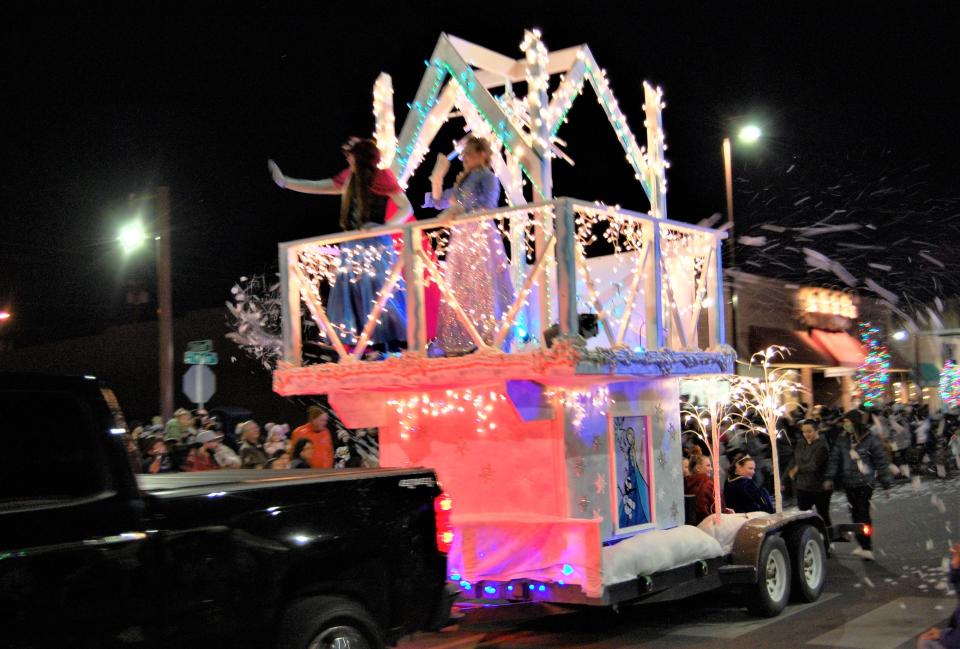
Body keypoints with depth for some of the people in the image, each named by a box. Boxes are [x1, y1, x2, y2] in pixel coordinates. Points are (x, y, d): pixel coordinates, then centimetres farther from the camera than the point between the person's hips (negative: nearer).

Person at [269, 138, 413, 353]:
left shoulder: (382, 177, -6)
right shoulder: (349, 178, 14)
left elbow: (406, 208, -9)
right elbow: (319, 187, 24)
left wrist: (382, 226, -22)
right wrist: (284, 181, 27)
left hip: (375, 246, -7)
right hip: (353, 246, 7)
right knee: (349, 294, 2)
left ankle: (394, 348, -5)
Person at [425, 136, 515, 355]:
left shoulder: (487, 177, 0)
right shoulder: (462, 181, 21)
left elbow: (488, 203, -19)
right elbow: (438, 202, 23)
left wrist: (458, 209, -28)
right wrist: (437, 177, 11)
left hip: (481, 237, -8)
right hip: (460, 240, 8)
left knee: (481, 290, -11)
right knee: (458, 292, 2)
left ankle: (488, 340, -11)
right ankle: (462, 344, 2)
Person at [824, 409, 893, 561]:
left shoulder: (869, 439, -6)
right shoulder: (842, 439, 6)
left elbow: (881, 461, -2)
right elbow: (834, 459, 6)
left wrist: (886, 483, -2)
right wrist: (829, 478, -4)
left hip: (865, 482, -5)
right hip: (849, 483, 5)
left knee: (863, 514, -10)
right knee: (855, 514, 8)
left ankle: (866, 548, -8)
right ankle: (864, 546, 17)